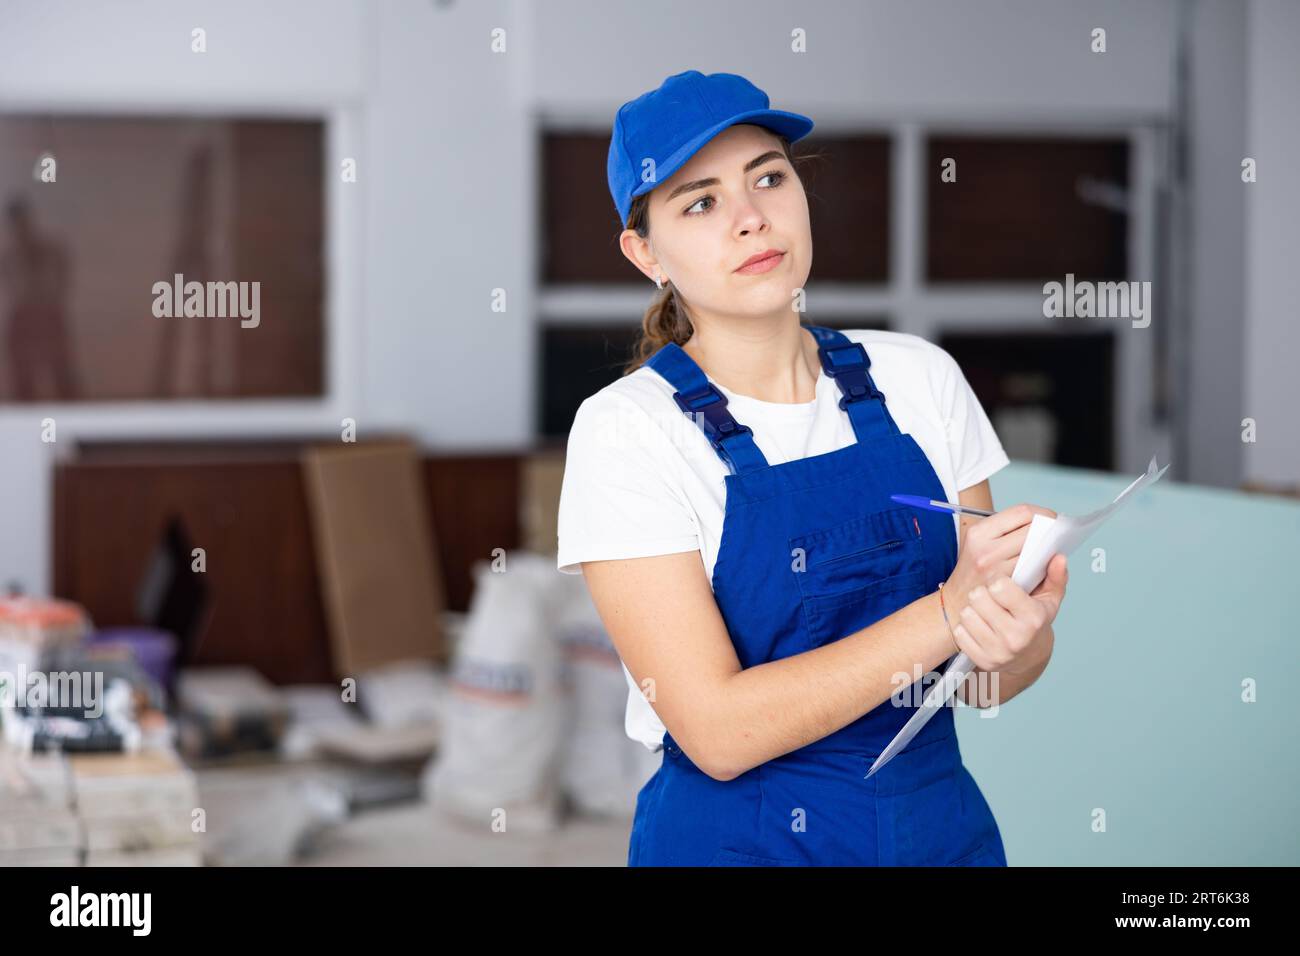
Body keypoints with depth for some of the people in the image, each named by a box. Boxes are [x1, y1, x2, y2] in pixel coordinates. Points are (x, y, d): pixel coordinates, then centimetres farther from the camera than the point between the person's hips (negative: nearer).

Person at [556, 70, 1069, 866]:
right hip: (735, 838, -4)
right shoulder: (627, 431, -14)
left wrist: (1016, 632, -21)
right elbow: (718, 729, -21)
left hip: (946, 825, 4)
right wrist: (948, 612, -26)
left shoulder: (918, 378, -3)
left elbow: (985, 681, 1)